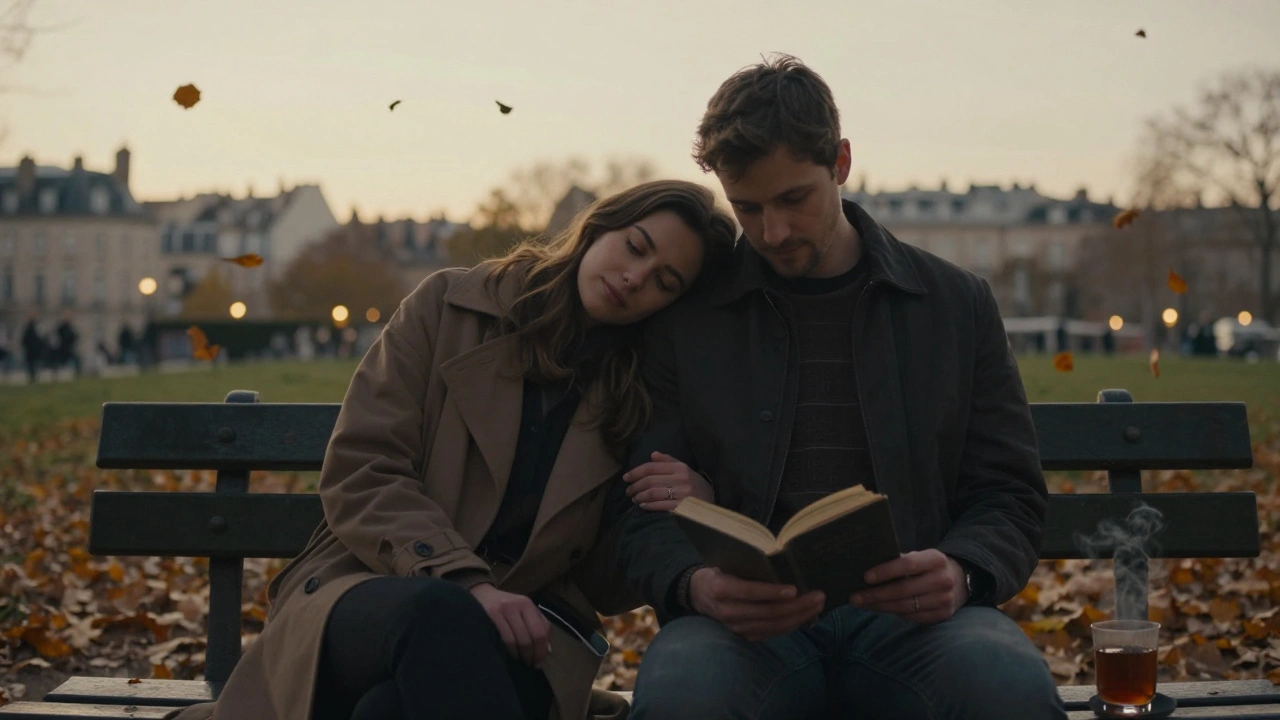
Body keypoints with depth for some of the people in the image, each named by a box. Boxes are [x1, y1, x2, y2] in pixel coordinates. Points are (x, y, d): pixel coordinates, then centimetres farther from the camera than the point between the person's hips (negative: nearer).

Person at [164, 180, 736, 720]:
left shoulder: (645, 390, 10)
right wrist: (464, 582, -18)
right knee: (441, 613, -40)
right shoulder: (450, 307, 4)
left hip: (516, 623, 0)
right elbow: (359, 473, -5)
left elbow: (604, 585, 12)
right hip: (368, 592, 0)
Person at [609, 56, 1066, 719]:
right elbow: (643, 515, 8)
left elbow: (1011, 498, 12)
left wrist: (960, 572, -12)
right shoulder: (684, 320, 11)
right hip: (748, 623, -1)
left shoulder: (957, 304, 14)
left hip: (909, 614, 1)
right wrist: (697, 585, -17)